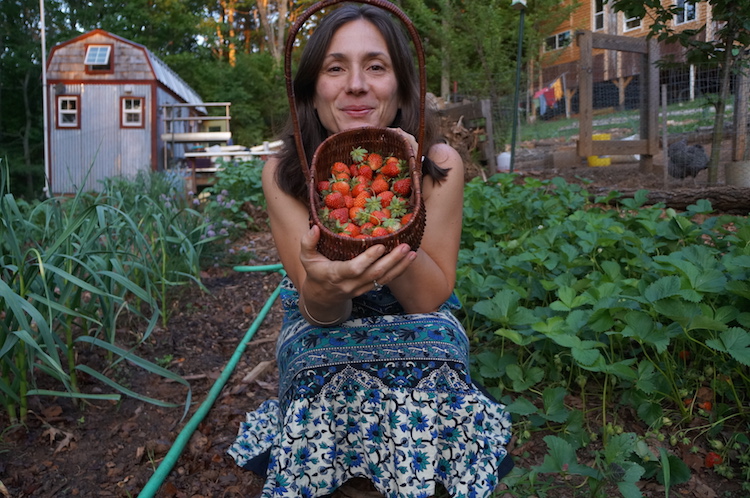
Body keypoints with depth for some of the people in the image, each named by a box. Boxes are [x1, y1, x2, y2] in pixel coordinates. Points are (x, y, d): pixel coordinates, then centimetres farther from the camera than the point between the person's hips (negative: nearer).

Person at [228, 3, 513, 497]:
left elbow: (429, 298, -16)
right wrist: (321, 286, -44)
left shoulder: (439, 164, -17)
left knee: (428, 353, -31)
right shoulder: (283, 174, -16)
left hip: (420, 331, 1)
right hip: (324, 335, 0)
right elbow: (321, 313, -18)